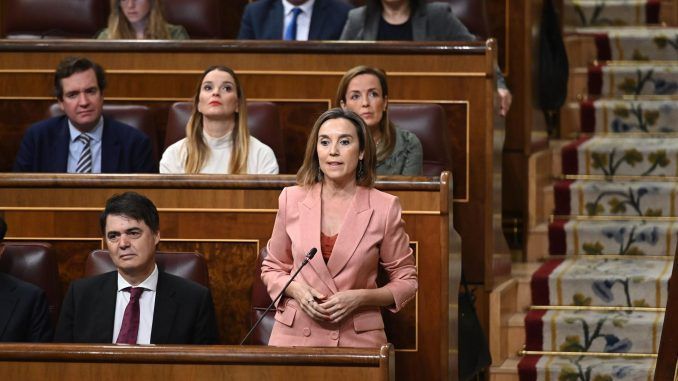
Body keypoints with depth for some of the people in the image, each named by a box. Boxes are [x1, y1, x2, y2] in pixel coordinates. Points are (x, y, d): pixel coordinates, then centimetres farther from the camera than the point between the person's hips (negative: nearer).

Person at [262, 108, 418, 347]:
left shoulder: (385, 207, -5)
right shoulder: (292, 199, 1)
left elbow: (406, 281, 3)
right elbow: (272, 269, 12)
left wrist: (359, 298, -13)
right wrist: (295, 289, -8)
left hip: (357, 340, -1)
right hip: (295, 334, 2)